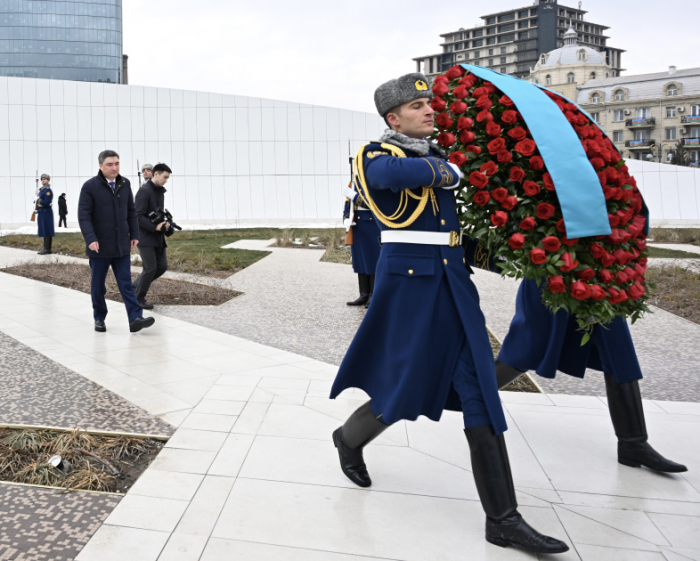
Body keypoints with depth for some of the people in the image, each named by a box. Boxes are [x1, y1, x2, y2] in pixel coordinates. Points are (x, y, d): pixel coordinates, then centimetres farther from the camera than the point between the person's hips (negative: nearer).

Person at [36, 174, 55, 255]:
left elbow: (47, 203, -20)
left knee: (47, 231, -7)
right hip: (41, 213, 9)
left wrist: (39, 201, -9)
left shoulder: (48, 190, -13)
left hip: (46, 213, -9)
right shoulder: (42, 189, 16)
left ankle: (48, 249, -6)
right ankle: (46, 248, 16)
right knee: (44, 231, 11)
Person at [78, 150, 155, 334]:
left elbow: (131, 211, 13)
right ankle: (99, 318, 23)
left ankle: (135, 319, -7)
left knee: (126, 283, -1)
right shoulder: (90, 186, -8)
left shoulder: (125, 184, 6)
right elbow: (83, 216, -12)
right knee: (98, 284, 9)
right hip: (100, 246, -3)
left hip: (122, 245, 3)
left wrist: (134, 235, 8)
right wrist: (91, 239, -22)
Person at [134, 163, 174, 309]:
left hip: (157, 237, 9)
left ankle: (137, 285, 24)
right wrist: (155, 227, -24)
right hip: (145, 237, -9)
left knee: (162, 266, 6)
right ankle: (139, 299, 8)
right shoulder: (144, 191, -14)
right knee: (150, 268, -7)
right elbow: (139, 217, -19)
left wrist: (165, 225, 2)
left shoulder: (160, 191, 13)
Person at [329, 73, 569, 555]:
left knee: (480, 390, 1)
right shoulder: (377, 155, -5)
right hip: (408, 278, -6)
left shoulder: (438, 154, 16)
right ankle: (350, 438, 36)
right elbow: (394, 175, -29)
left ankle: (503, 518, 5)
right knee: (407, 387, 2)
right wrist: (449, 171, -16)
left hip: (454, 280, 7)